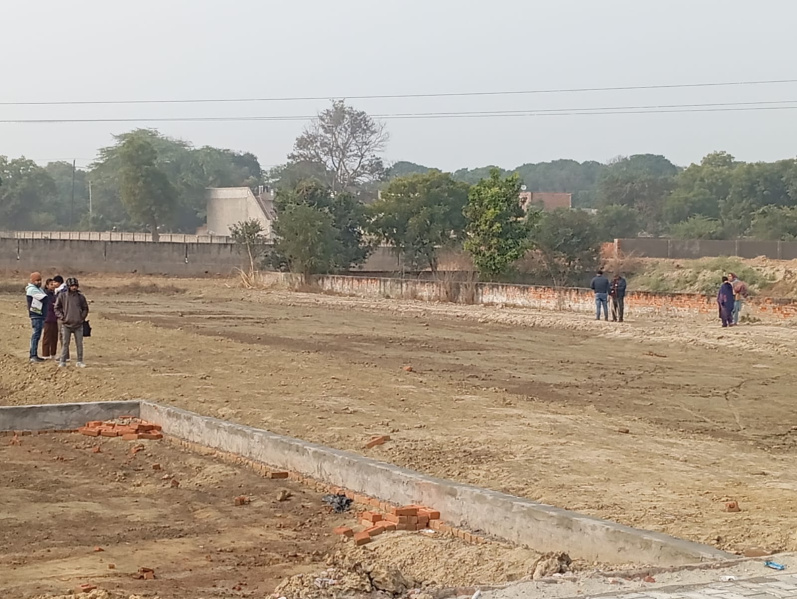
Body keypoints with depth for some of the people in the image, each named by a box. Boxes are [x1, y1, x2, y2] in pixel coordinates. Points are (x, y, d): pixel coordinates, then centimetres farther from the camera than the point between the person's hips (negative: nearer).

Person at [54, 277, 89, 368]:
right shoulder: (62, 296, -1)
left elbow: (85, 308, 13)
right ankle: (62, 361, 5)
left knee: (79, 344, 4)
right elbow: (57, 308, 5)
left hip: (78, 324, 2)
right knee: (65, 344, 0)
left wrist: (82, 317, 1)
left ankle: (79, 361, 10)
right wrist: (62, 317, -4)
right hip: (66, 324, -2)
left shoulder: (81, 296, 4)